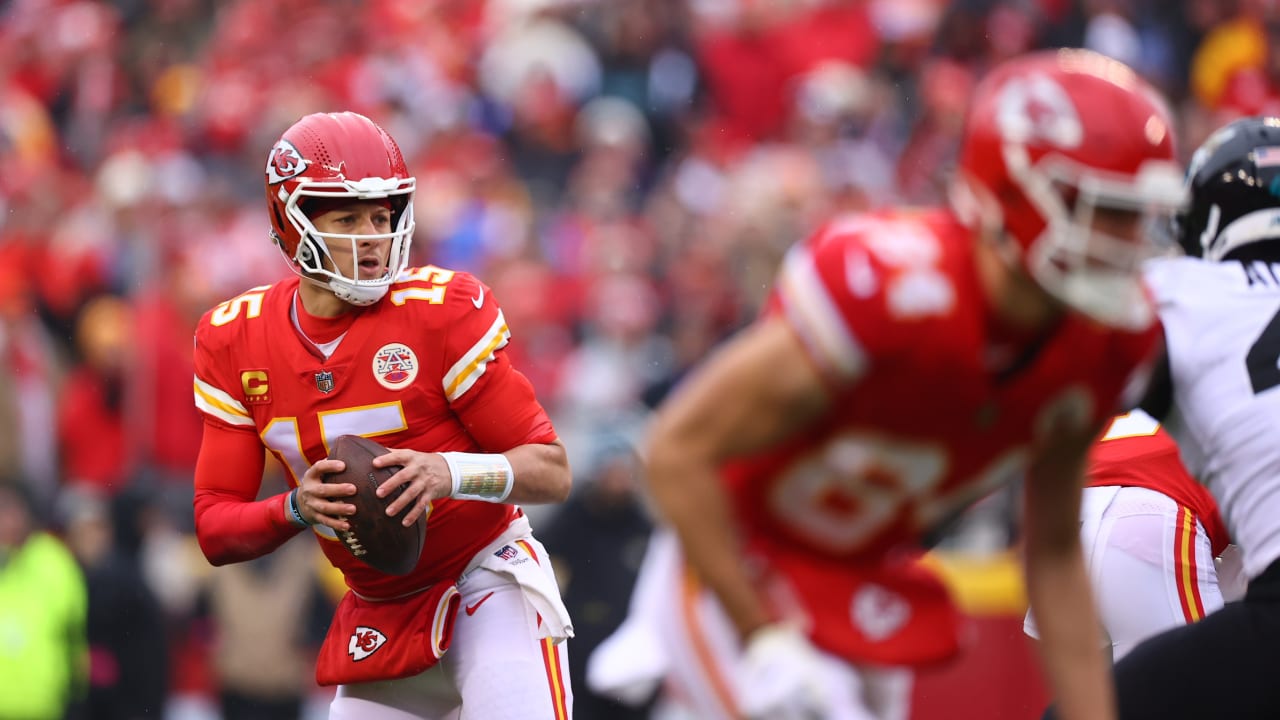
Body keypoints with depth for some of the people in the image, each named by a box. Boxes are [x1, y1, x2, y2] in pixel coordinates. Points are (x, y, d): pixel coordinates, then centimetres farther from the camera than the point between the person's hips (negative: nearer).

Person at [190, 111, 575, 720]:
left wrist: (452, 472, -32)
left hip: (487, 581, -4)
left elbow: (551, 471, -13)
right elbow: (215, 531, -2)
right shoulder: (234, 343, -2)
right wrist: (296, 509, -23)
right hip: (377, 618, 5)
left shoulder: (443, 311, -15)